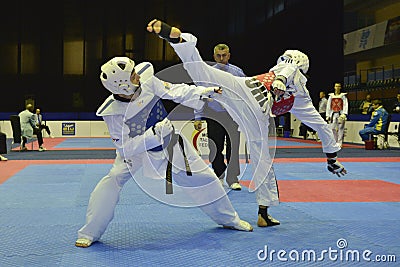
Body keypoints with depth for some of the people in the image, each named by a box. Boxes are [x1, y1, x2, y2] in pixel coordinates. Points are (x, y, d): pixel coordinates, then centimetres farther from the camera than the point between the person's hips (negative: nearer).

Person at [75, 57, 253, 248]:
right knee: (113, 180, -23)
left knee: (203, 177, 10)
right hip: (137, 150, -3)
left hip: (170, 142, 4)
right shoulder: (113, 112, -29)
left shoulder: (146, 81, -23)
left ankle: (229, 219, 33)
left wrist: (201, 93, -17)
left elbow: (174, 92, -9)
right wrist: (154, 134, -37)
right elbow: (125, 148, -27)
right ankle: (89, 233, -4)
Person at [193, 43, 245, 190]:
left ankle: (233, 179, 11)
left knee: (233, 148, 0)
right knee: (215, 149, 3)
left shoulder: (237, 72, 3)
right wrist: (198, 118, 1)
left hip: (233, 115, 0)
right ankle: (219, 177, 21)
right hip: (214, 116, 0)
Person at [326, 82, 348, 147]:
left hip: (340, 114, -3)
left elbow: (345, 105, -4)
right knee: (332, 128, 2)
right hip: (333, 114, 3)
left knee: (340, 129, -5)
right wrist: (327, 115, 8)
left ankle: (339, 143, 0)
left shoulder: (343, 95, 2)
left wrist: (344, 114, -15)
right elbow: (328, 106, 12)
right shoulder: (331, 96, 11)